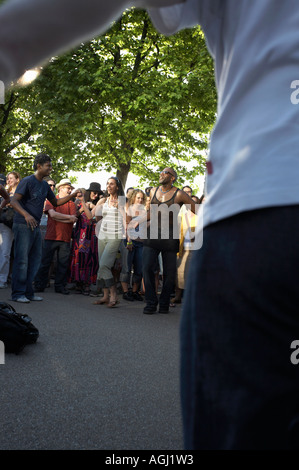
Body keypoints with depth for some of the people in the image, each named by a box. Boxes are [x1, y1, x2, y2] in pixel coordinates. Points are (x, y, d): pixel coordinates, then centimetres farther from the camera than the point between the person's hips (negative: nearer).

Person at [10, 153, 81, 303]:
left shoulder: (45, 185, 15)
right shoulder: (27, 181, -9)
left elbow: (56, 202, 23)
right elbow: (14, 201, -17)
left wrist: (72, 195, 10)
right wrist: (26, 215, -32)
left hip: (35, 227, 9)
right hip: (23, 225, -9)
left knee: (35, 259, 10)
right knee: (22, 260, -7)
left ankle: (28, 292, 17)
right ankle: (18, 293, -1)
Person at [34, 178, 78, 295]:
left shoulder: (71, 204, 12)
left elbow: (73, 220, -2)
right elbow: (53, 214, -12)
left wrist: (58, 218, -9)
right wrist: (68, 217, -7)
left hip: (65, 238, 3)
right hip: (51, 236, -3)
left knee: (63, 263, 4)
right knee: (45, 262, 1)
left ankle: (60, 286, 13)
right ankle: (39, 285, 9)